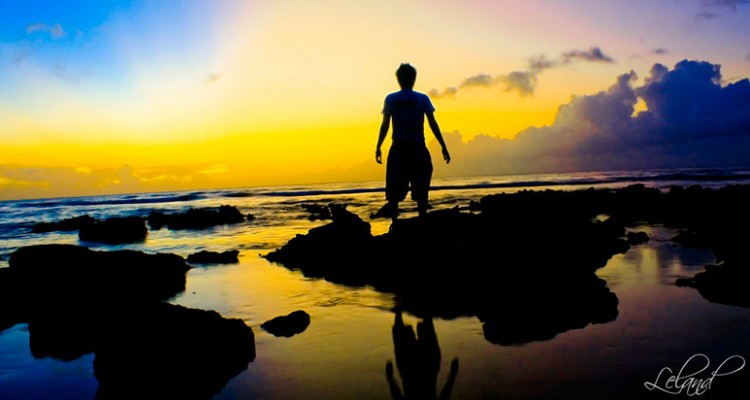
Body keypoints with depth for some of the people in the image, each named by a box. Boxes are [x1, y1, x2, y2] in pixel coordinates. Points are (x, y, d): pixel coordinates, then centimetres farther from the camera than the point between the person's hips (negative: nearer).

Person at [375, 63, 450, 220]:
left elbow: (384, 125, 0)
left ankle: (394, 218, 6)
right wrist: (443, 147, 3)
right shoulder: (423, 99, 1)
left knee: (395, 188, 7)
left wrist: (378, 147, 7)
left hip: (398, 149, 1)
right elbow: (433, 124, -1)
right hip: (418, 148, 0)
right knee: (421, 190, 6)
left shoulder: (390, 99, 2)